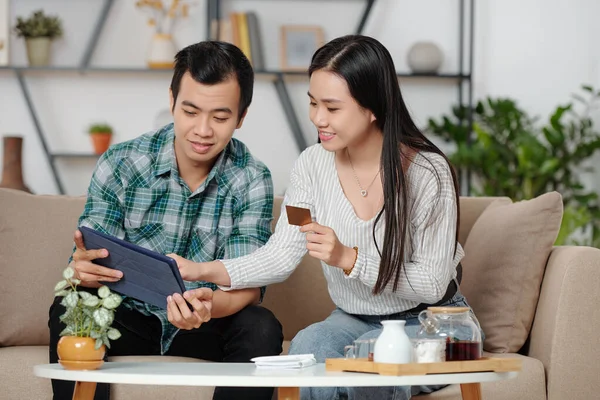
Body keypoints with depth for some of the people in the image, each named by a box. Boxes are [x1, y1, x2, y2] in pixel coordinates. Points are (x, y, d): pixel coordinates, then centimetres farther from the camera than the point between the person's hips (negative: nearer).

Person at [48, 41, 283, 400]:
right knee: (70, 309, -29)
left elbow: (249, 284, -16)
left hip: (205, 329, 0)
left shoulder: (252, 181, -9)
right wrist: (82, 270, -40)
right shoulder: (120, 164, -10)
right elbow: (87, 262, -12)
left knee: (261, 327, -29)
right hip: (127, 320, 0)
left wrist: (210, 305, -42)